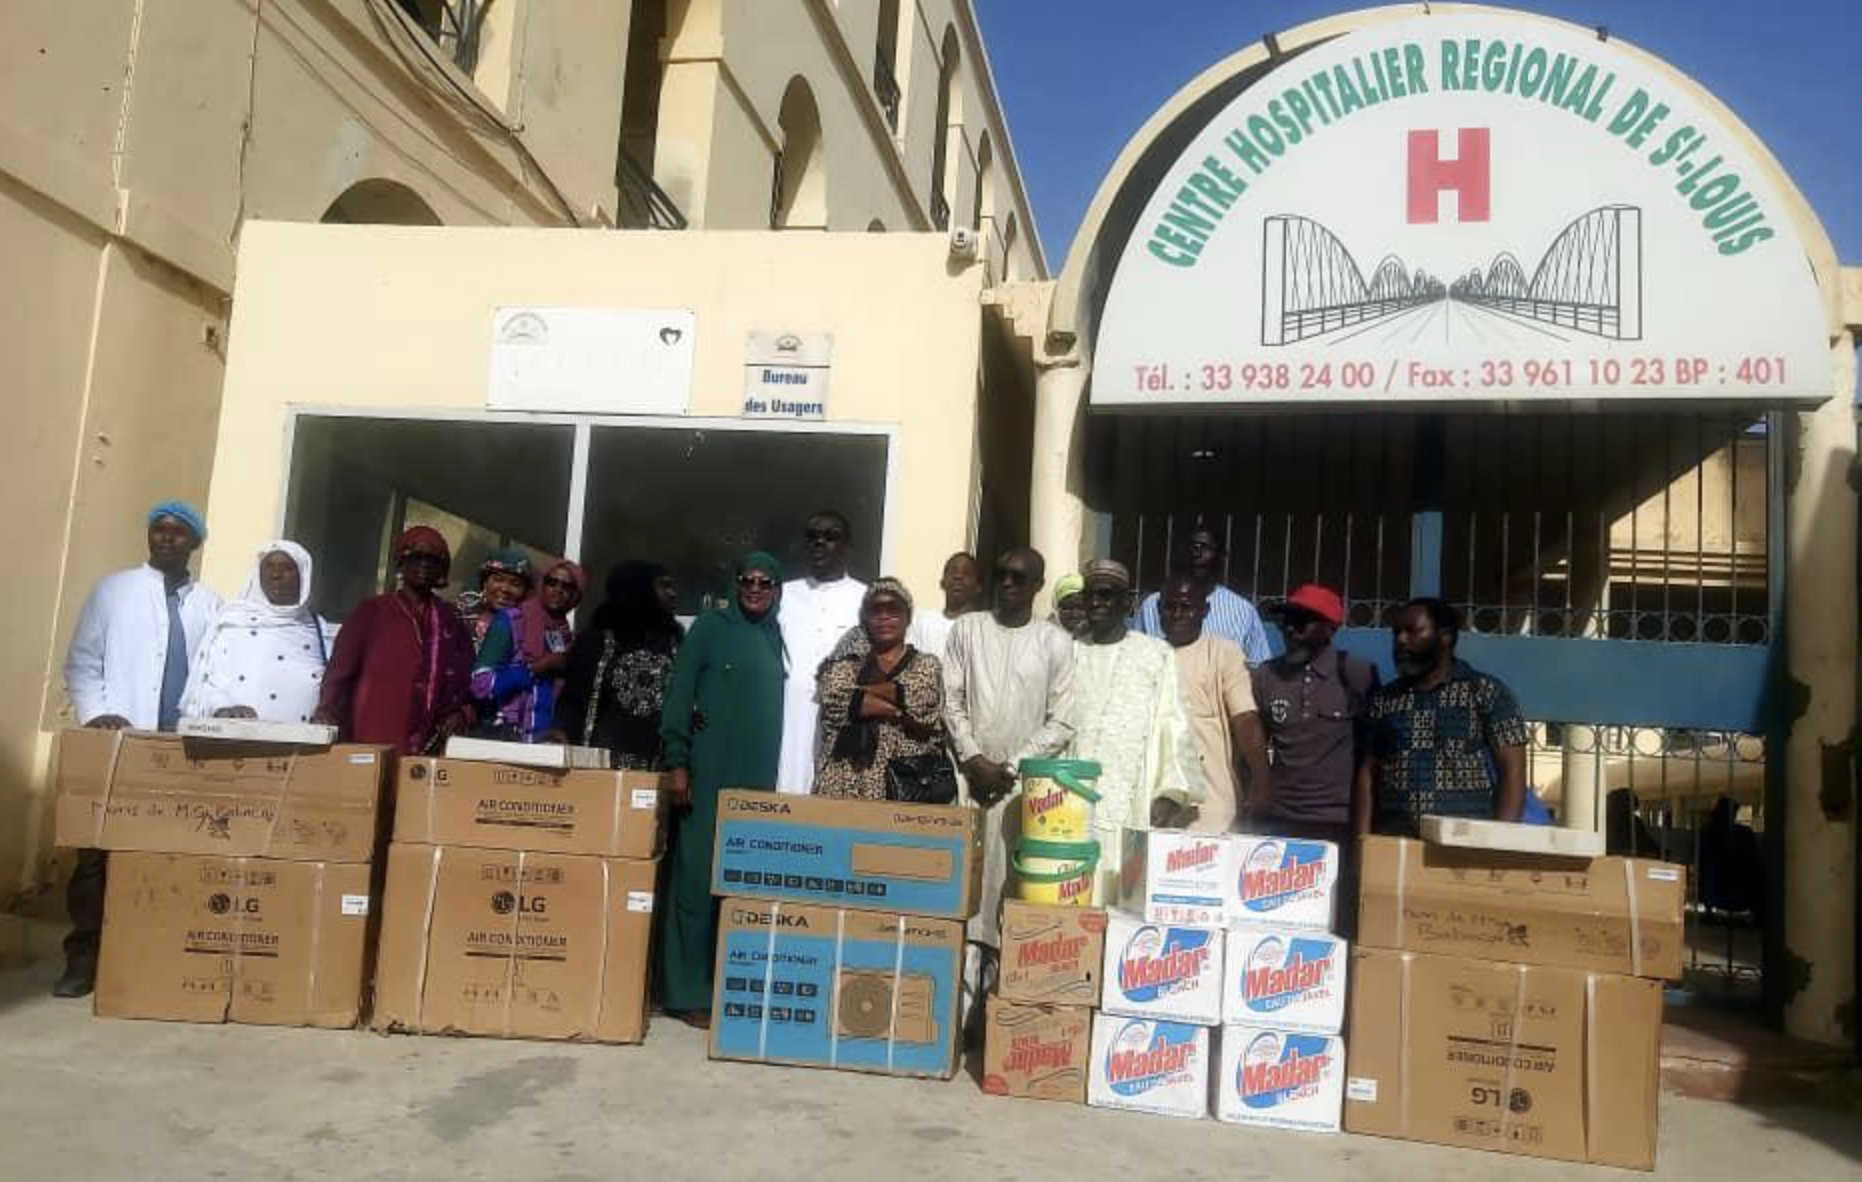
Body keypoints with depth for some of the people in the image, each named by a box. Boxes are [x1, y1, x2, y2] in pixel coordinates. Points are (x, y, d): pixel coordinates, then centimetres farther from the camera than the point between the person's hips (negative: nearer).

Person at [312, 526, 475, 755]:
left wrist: (462, 713, -1)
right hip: (373, 744, -1)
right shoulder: (371, 610, 7)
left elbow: (467, 677, 17)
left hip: (431, 748, 2)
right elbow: (339, 674, 4)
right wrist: (328, 732, -7)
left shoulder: (451, 620, 14)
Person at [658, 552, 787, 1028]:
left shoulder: (779, 638, 13)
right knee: (698, 877, -1)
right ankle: (689, 992, 7)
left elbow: (782, 709, 13)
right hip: (707, 774, -4)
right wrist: (676, 763, -11)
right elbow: (679, 695, -3)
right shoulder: (710, 627, 2)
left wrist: (782, 777, 9)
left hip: (759, 779, 4)